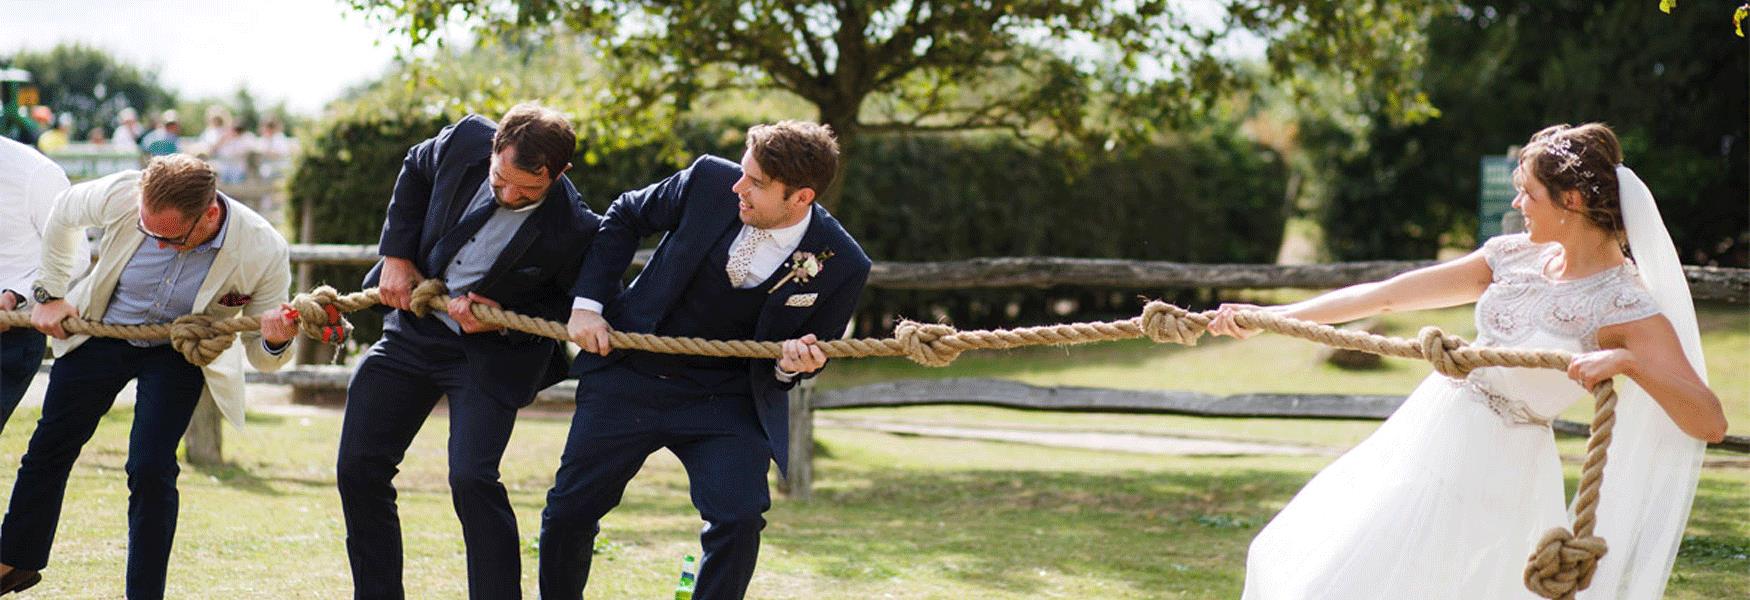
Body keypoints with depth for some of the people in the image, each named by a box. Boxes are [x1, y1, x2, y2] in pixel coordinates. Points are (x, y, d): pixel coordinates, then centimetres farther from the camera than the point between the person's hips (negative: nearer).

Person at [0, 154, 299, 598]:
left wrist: (274, 343, -39)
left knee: (151, 470, -17)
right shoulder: (121, 196, -31)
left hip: (180, 354, -2)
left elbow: (261, 356, -16)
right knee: (50, 447, 14)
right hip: (102, 332, 2)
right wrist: (50, 292, 2)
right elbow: (63, 214, -4)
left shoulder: (264, 252, -31)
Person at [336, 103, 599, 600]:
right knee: (358, 470, 5)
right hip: (413, 326, 5)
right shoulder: (466, 141, -16)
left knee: (472, 479, -21)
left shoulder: (574, 232, -27)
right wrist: (397, 254, 1)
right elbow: (416, 169, 8)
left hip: (490, 352, -5)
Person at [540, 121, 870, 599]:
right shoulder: (711, 181, -15)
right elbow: (624, 218, 4)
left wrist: (792, 366, -24)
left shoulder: (841, 266, -17)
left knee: (739, 519, -21)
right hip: (630, 374, 2)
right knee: (568, 510, 5)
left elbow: (809, 357, 0)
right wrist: (587, 303, -3)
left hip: (727, 397, -1)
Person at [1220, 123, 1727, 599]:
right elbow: (1387, 296, 5)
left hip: (1491, 475, -7)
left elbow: (1710, 423, -25)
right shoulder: (1516, 257, 1)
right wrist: (1266, 317, 4)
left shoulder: (1627, 309, -18)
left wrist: (1625, 361, -38)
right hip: (1429, 437, 8)